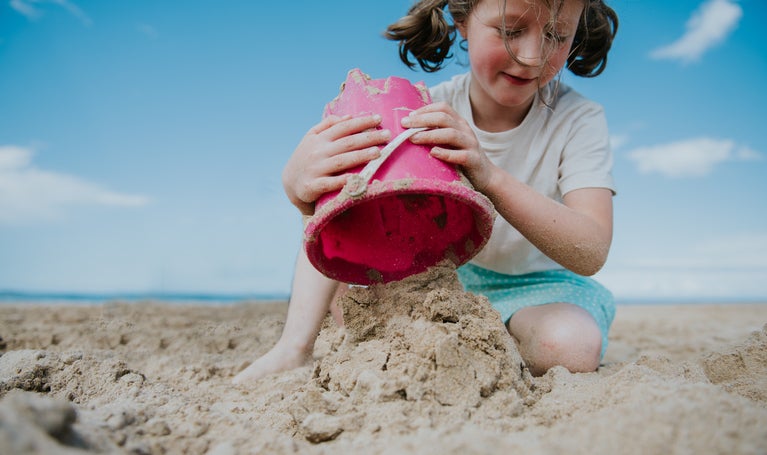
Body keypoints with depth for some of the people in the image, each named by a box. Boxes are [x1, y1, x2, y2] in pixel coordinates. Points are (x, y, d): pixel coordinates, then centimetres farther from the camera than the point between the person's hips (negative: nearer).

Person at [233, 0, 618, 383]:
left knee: (571, 347, -36)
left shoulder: (578, 120, -16)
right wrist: (298, 182, -49)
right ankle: (296, 346, -14)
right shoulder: (431, 112, -13)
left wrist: (491, 178, -45)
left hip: (535, 284, -1)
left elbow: (591, 253, -29)